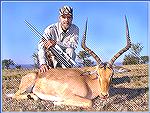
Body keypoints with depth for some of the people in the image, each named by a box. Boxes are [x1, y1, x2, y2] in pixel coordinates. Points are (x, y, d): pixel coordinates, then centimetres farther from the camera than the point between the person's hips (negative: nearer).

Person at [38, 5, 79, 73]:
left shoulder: (75, 29, -12)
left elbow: (74, 45, -25)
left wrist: (56, 42, -38)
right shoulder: (51, 29, -20)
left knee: (70, 50, -27)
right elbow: (41, 47, -29)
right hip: (52, 58, 0)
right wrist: (43, 64, -46)